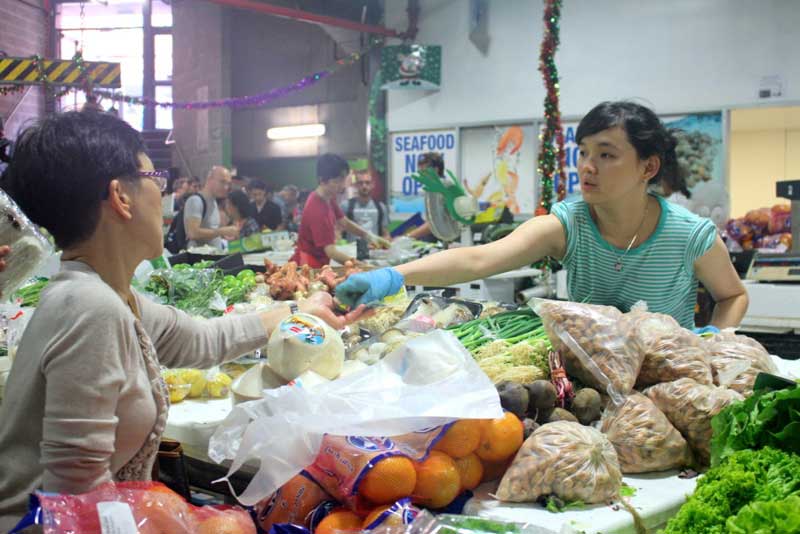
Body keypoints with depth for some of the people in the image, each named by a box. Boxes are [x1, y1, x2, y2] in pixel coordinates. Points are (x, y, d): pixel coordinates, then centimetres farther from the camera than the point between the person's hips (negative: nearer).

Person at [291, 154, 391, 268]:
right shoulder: (315, 209, -27)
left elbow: (344, 222, 13)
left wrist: (369, 236, -3)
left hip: (319, 263, 9)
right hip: (308, 265, -9)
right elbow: (331, 251, -32)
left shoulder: (328, 198, 1)